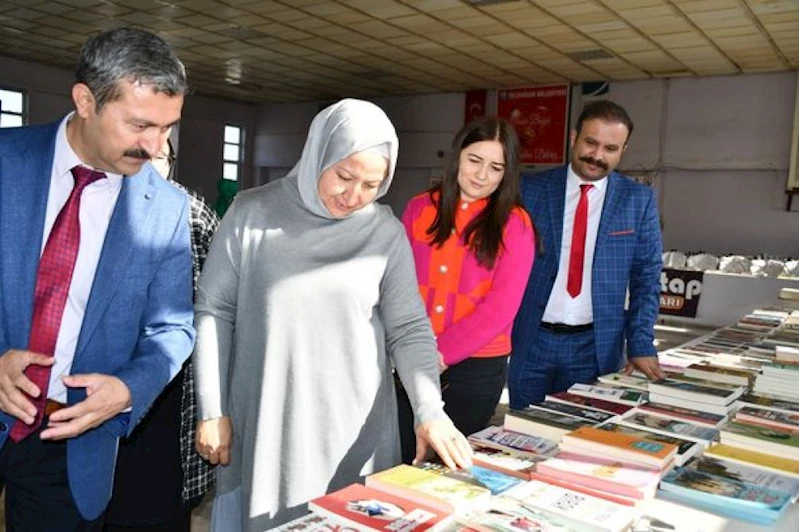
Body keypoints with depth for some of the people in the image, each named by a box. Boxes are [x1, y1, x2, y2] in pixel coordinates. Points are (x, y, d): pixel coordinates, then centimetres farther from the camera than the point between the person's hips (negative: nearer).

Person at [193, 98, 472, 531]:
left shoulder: (387, 235, -2)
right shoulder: (252, 213, -4)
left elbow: (408, 330, -1)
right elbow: (214, 310, 0)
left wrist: (429, 410, -15)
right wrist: (212, 410, -1)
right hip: (263, 428, 0)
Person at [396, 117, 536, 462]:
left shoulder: (514, 224, -4)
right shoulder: (420, 209, 4)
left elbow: (500, 308, -10)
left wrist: (441, 355, -16)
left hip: (477, 368, -2)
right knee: (399, 462, 8)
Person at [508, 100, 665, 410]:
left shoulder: (639, 201, 1)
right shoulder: (531, 190, -1)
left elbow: (646, 278, 2)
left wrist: (641, 345, -5)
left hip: (596, 347, 0)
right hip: (532, 341, 0)